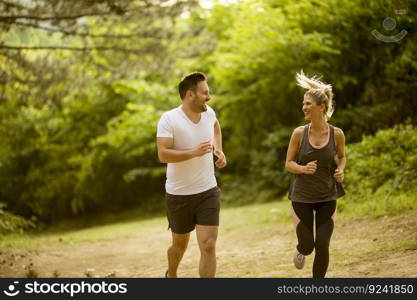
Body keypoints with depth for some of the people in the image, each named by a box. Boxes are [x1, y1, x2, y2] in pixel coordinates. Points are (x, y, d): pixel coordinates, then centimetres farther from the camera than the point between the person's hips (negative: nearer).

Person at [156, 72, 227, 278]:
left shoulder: (208, 113, 0)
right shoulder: (169, 119, -16)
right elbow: (163, 155, -24)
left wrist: (219, 149, 11)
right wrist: (194, 152, -31)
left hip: (208, 192, 3)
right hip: (179, 195, -3)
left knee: (208, 246, -9)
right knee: (180, 244, 17)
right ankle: (171, 275, 48)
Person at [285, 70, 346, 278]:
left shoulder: (336, 134, -9)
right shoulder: (299, 133, -10)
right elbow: (288, 164, -2)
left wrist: (341, 171, -11)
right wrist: (303, 168, -22)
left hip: (327, 198, 0)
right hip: (301, 197, 0)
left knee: (322, 246, -3)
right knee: (307, 245, 0)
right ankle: (301, 251, 40)